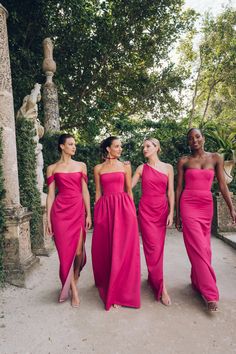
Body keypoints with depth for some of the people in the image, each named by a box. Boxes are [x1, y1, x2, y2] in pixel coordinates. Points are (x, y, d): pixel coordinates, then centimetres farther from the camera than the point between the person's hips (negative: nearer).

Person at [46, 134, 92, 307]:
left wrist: (88, 214, 4)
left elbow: (85, 191, 8)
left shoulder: (81, 166, 9)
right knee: (66, 250, 1)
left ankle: (74, 281, 26)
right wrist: (48, 218, 1)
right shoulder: (52, 168, 6)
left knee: (78, 250, -1)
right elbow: (51, 194, 4)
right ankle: (73, 290, 17)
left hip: (78, 210, 1)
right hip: (60, 211, -1)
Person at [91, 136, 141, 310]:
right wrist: (96, 213, 6)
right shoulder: (98, 168, 9)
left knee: (122, 249, 1)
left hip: (123, 207, -1)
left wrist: (132, 211, 4)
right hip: (105, 208, 1)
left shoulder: (125, 166, 8)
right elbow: (98, 193, 9)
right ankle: (106, 284, 32)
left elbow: (129, 191, 8)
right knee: (104, 249, 8)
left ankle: (119, 292, 17)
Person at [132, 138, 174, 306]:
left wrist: (171, 212, -1)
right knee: (153, 247, -7)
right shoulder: (142, 168, 5)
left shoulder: (168, 167, 6)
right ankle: (161, 288, 0)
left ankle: (152, 277, 28)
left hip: (162, 210, 2)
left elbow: (170, 192, 4)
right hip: (146, 210, -1)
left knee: (158, 247, 7)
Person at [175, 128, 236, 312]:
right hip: (188, 205, -2)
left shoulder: (216, 158, 6)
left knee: (204, 248, 7)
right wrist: (177, 214, 4)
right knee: (198, 248, -7)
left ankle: (197, 282, 27)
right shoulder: (184, 161, 2)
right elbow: (179, 188, 4)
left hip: (207, 206, 3)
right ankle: (210, 293, 1)